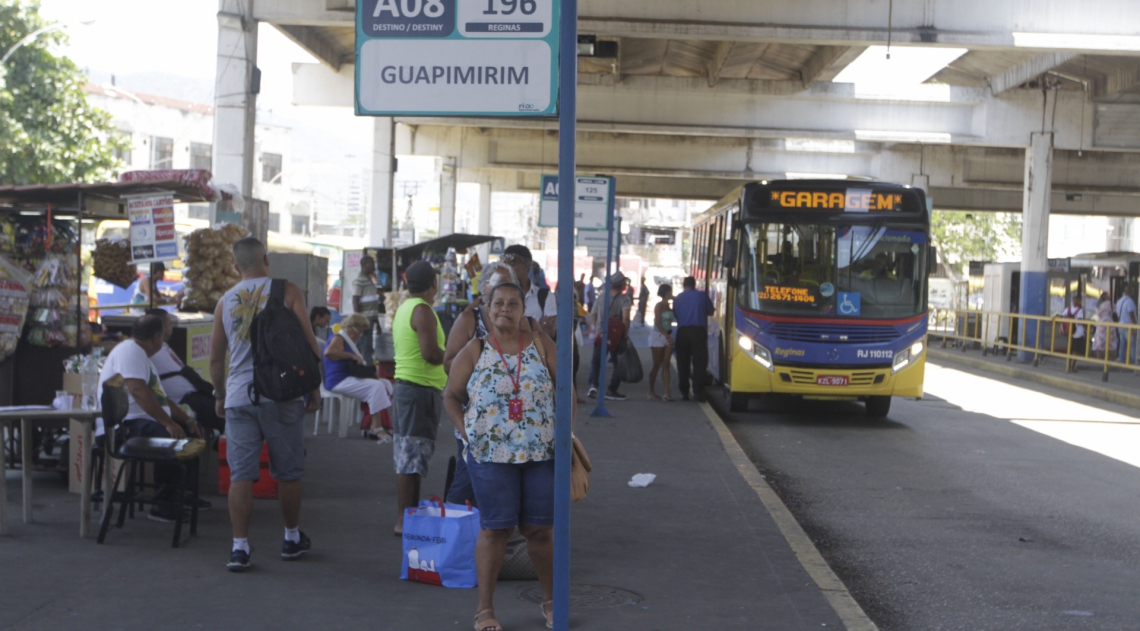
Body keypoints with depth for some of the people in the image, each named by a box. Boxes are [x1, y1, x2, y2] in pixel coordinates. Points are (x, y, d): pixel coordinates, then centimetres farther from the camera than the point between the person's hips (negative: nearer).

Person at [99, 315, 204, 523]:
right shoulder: (130, 350, -11)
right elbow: (138, 391, -26)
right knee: (170, 438, -33)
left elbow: (162, 400, 25)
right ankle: (162, 504, -27)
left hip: (143, 420, 11)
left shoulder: (143, 356, 24)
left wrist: (187, 420, 12)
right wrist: (168, 423, -28)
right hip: (124, 426, -11)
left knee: (193, 432, 13)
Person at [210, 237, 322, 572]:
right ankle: (292, 539, 23)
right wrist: (314, 388, 5)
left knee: (240, 474, 1)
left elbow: (215, 358, 15)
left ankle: (240, 547, -3)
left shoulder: (226, 300, 10)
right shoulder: (287, 292, 1)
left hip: (239, 397, 2)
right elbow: (309, 343, -4)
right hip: (281, 395, -2)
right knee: (287, 471, 11)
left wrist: (220, 395, 28)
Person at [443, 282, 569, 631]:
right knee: (495, 528, -1)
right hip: (491, 455, -1)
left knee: (540, 529, 6)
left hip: (541, 454, 1)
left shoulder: (541, 344, 5)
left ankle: (550, 600, 25)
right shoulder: (475, 351, 3)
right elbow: (452, 397, 8)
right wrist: (466, 432, -4)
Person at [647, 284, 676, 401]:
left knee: (666, 365, -1)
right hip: (658, 336, -6)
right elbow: (658, 323, -15)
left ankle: (667, 393, -7)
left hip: (667, 336, 6)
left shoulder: (669, 306, 14)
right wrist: (667, 336, -20)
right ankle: (651, 391, 11)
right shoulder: (659, 306, -8)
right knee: (657, 365, 0)